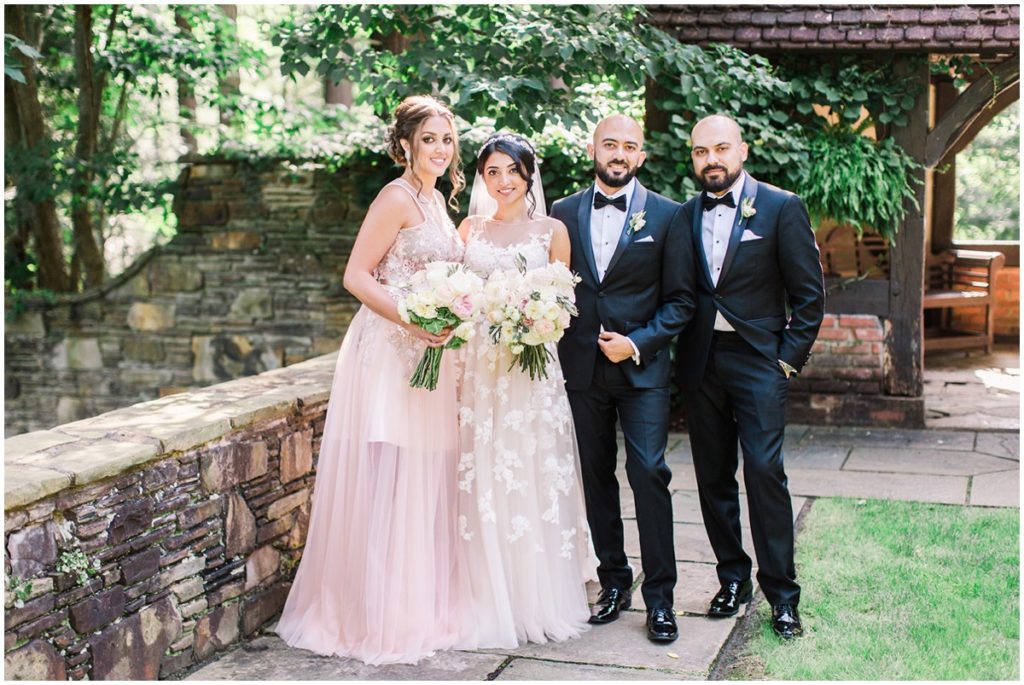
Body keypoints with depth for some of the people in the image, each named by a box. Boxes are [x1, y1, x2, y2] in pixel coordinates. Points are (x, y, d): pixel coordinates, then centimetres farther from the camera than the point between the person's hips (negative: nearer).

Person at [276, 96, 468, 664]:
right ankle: (379, 617, 8)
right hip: (390, 355, -9)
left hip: (430, 356, 9)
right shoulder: (397, 197, -11)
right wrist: (414, 321, -23)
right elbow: (356, 277, -16)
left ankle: (421, 604, 27)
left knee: (423, 483, 14)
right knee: (385, 483, -3)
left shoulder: (437, 200, 16)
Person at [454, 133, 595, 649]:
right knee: (483, 479, 0)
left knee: (536, 477, -1)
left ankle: (540, 601, 11)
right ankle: (488, 603, 9)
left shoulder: (551, 231, 6)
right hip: (479, 363, 2)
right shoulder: (470, 229, 12)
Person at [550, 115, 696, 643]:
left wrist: (636, 343, -12)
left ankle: (659, 595, 1)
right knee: (596, 476, 9)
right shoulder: (563, 214, 8)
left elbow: (680, 300, 0)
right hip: (581, 366, 3)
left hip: (642, 366, -3)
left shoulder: (667, 216, 1)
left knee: (648, 473, -8)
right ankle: (614, 582, 21)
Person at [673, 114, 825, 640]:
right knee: (712, 477, 8)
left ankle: (781, 592, 0)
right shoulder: (685, 216, 9)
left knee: (764, 472, -9)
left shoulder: (782, 208, -2)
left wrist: (789, 359, -6)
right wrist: (679, 352, 3)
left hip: (758, 360, -4)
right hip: (699, 362, 4)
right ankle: (733, 579, 20)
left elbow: (809, 294, -2)